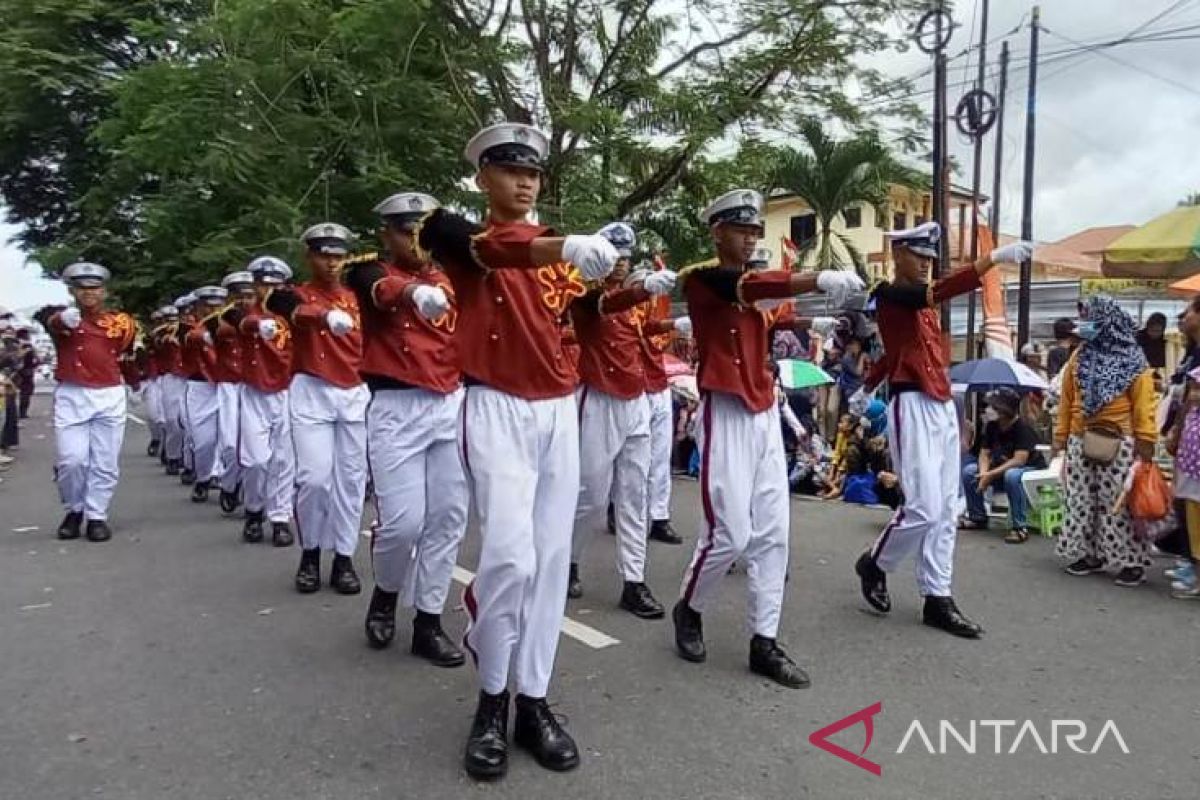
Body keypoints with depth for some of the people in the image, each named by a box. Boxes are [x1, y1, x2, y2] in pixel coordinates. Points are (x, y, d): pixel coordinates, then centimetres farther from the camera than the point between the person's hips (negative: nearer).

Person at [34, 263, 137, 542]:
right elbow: (49, 320, -27)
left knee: (105, 462, 3)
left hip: (109, 397, 2)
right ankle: (74, 510, 17)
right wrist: (63, 318, -47)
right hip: (70, 397, -1)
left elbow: (132, 351, 24)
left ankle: (96, 516, 15)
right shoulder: (61, 316, -1)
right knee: (71, 460, -7)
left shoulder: (120, 321, 6)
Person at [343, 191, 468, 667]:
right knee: (403, 520, -9)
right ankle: (385, 595, 22)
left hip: (452, 405, 5)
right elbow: (382, 289, -24)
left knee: (448, 518, 4)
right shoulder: (369, 273, 1)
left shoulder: (449, 282, 16)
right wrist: (415, 291, -45)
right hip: (395, 408, -4)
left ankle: (428, 622, 17)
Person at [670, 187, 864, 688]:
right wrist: (820, 279, -37)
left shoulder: (759, 282, 20)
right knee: (731, 534, -7)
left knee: (773, 532, 5)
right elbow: (749, 288, -26)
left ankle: (764, 642, 13)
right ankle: (689, 610, 20)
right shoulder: (700, 278, -7)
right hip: (726, 416, -7)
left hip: (765, 416, 8)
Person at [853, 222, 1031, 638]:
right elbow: (937, 292, -27)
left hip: (944, 406, 9)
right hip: (912, 406, -9)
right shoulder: (889, 294, -8)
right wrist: (995, 257, -34)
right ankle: (874, 564, 14)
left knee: (946, 510, 7)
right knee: (924, 509, -11)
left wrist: (868, 386, 26)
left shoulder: (923, 301, 19)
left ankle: (938, 599, 12)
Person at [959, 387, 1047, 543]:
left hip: (1030, 469, -7)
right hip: (1002, 468, 7)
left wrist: (991, 475, -34)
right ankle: (978, 518, 5)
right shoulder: (991, 426, -5)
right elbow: (984, 454, -3)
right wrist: (983, 473, -24)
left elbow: (1019, 461, -31)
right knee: (969, 470, -8)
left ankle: (1020, 527, -29)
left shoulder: (1022, 428, -24)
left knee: (1012, 475, -40)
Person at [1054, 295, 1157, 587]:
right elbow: (1067, 399, 12)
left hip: (1118, 443, -5)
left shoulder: (1132, 360, -2)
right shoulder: (1079, 357, 11)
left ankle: (1132, 561, 5)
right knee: (1082, 501, 8)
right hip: (1080, 441, 5)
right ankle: (1089, 554, 19)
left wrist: (1146, 441, -15)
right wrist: (1061, 435, 8)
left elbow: (1143, 402, -8)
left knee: (1120, 503, -3)